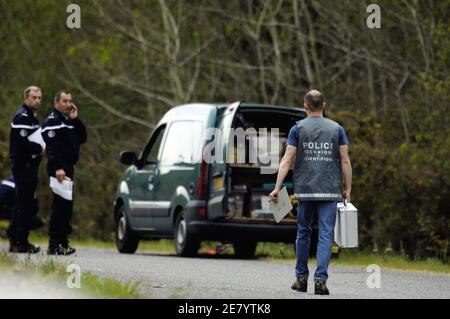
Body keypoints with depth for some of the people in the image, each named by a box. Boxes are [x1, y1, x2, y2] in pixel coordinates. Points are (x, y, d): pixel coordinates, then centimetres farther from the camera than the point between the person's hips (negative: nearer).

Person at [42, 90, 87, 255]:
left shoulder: (68, 120, 21)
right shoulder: (52, 121, -9)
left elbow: (82, 138, 15)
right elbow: (52, 147, -18)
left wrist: (75, 120, 3)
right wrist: (58, 168, -27)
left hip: (68, 167, 10)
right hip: (59, 169, -10)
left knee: (65, 205, 12)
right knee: (61, 204, -13)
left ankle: (62, 243, 17)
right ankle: (54, 245, -14)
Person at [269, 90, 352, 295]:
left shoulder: (298, 128, 1)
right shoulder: (337, 129, 5)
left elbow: (287, 160, -4)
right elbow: (345, 161, 2)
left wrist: (277, 188, -3)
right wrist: (348, 189, 8)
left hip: (304, 190, 0)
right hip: (330, 191, 0)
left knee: (303, 232, 13)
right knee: (325, 235, -2)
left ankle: (302, 278, 18)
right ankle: (320, 279, -12)